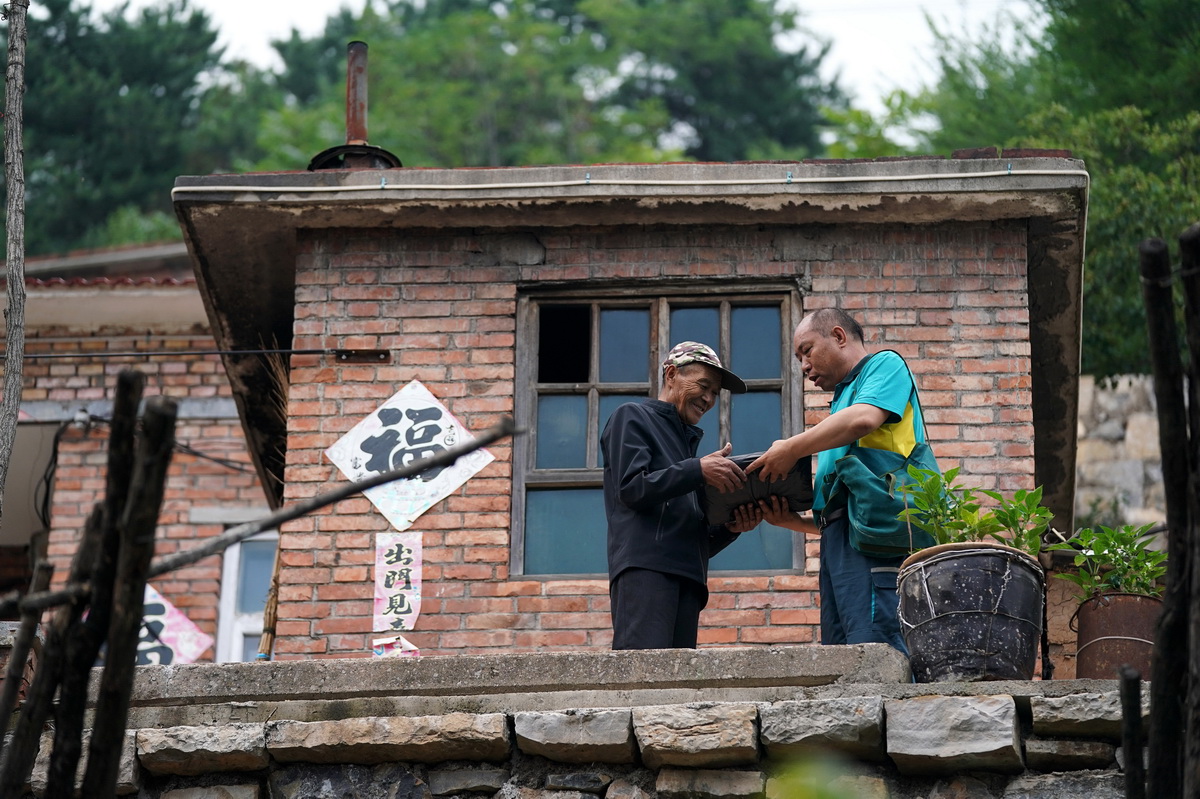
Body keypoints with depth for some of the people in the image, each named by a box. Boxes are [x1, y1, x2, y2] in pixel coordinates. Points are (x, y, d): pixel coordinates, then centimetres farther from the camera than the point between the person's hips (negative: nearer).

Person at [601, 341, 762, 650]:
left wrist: (730, 528, 7)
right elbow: (630, 487, -5)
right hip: (643, 565, -7)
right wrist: (698, 470, -12)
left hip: (687, 575, 7)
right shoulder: (632, 417, 14)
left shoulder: (688, 440, 34)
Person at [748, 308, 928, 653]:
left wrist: (791, 449, -4)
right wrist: (793, 521, 14)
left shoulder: (884, 365, 11)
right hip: (838, 540, 9)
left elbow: (864, 418, -13)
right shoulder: (842, 400, 35)